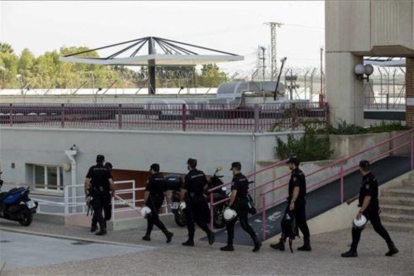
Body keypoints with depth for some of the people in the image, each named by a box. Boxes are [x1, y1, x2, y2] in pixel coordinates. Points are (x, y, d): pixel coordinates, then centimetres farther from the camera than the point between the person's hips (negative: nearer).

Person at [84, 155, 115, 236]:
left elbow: (86, 181, -6)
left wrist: (86, 192, 2)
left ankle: (102, 227, -17)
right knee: (99, 209, 17)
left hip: (95, 192, -2)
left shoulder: (92, 169, -1)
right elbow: (111, 182, -7)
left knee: (97, 210, -3)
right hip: (104, 192, 2)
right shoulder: (107, 169, 1)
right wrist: (113, 192, 7)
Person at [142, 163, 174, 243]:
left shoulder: (151, 179, -14)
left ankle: (167, 233, -21)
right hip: (160, 200, 8)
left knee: (155, 219, -7)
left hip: (152, 201, -8)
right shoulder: (163, 178, 9)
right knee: (151, 217, 19)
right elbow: (165, 192, 12)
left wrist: (144, 202, -15)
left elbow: (147, 192, -18)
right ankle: (147, 235, 23)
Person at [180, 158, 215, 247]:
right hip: (201, 198, 6)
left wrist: (182, 199, -5)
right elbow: (205, 185, 13)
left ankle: (190, 240, 10)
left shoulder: (188, 176, -15)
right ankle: (209, 232, -6)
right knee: (199, 219, 15)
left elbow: (184, 190, -17)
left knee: (190, 220, 6)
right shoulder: (201, 174, 4)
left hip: (191, 199, -6)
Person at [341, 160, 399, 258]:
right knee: (378, 227, 16)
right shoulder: (370, 178, 10)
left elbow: (368, 197, -26)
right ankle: (392, 247, 16)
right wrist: (352, 199, 30)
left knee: (356, 229, -2)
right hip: (374, 208, 10)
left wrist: (360, 211, -26)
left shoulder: (368, 181, -22)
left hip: (368, 209, -10)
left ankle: (353, 251, 4)